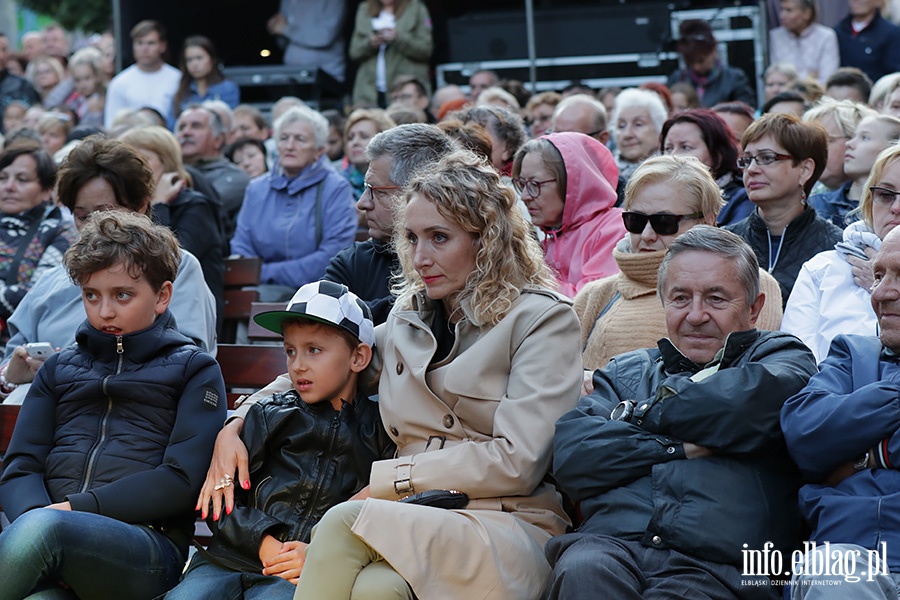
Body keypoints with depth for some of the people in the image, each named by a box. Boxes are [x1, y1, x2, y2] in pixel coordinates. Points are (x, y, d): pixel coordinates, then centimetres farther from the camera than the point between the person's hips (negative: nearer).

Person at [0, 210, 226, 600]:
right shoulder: (60, 369, 28)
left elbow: (182, 480, 2)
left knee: (42, 527, -38)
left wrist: (74, 508, -9)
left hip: (149, 544, -2)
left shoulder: (194, 370, 16)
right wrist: (35, 514, -10)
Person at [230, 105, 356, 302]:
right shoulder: (256, 189, 18)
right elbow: (241, 249, 13)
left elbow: (332, 258, -9)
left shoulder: (336, 189, 2)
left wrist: (268, 272, -11)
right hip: (265, 289, 4)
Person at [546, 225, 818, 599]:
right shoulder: (625, 372, 29)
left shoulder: (781, 356, 21)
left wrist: (643, 414, 8)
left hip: (715, 565, -2)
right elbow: (570, 456, 9)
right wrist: (678, 447, -1)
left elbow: (752, 403, -5)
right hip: (610, 543, 2)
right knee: (583, 569, -34)